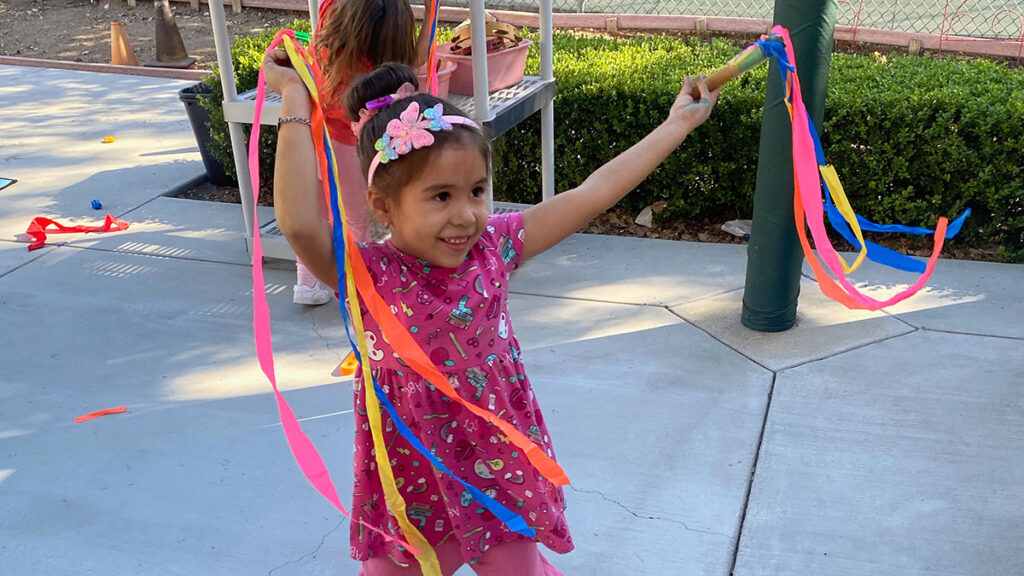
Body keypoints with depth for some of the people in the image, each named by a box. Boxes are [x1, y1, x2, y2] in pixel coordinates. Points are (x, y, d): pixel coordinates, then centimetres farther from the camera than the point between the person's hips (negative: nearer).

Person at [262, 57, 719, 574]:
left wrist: (677, 124, -2)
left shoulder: (492, 247, -9)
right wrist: (295, 99, -33)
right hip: (413, 494, -3)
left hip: (503, 480, 3)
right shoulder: (369, 276, -20)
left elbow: (592, 194, -5)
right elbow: (298, 223, -40)